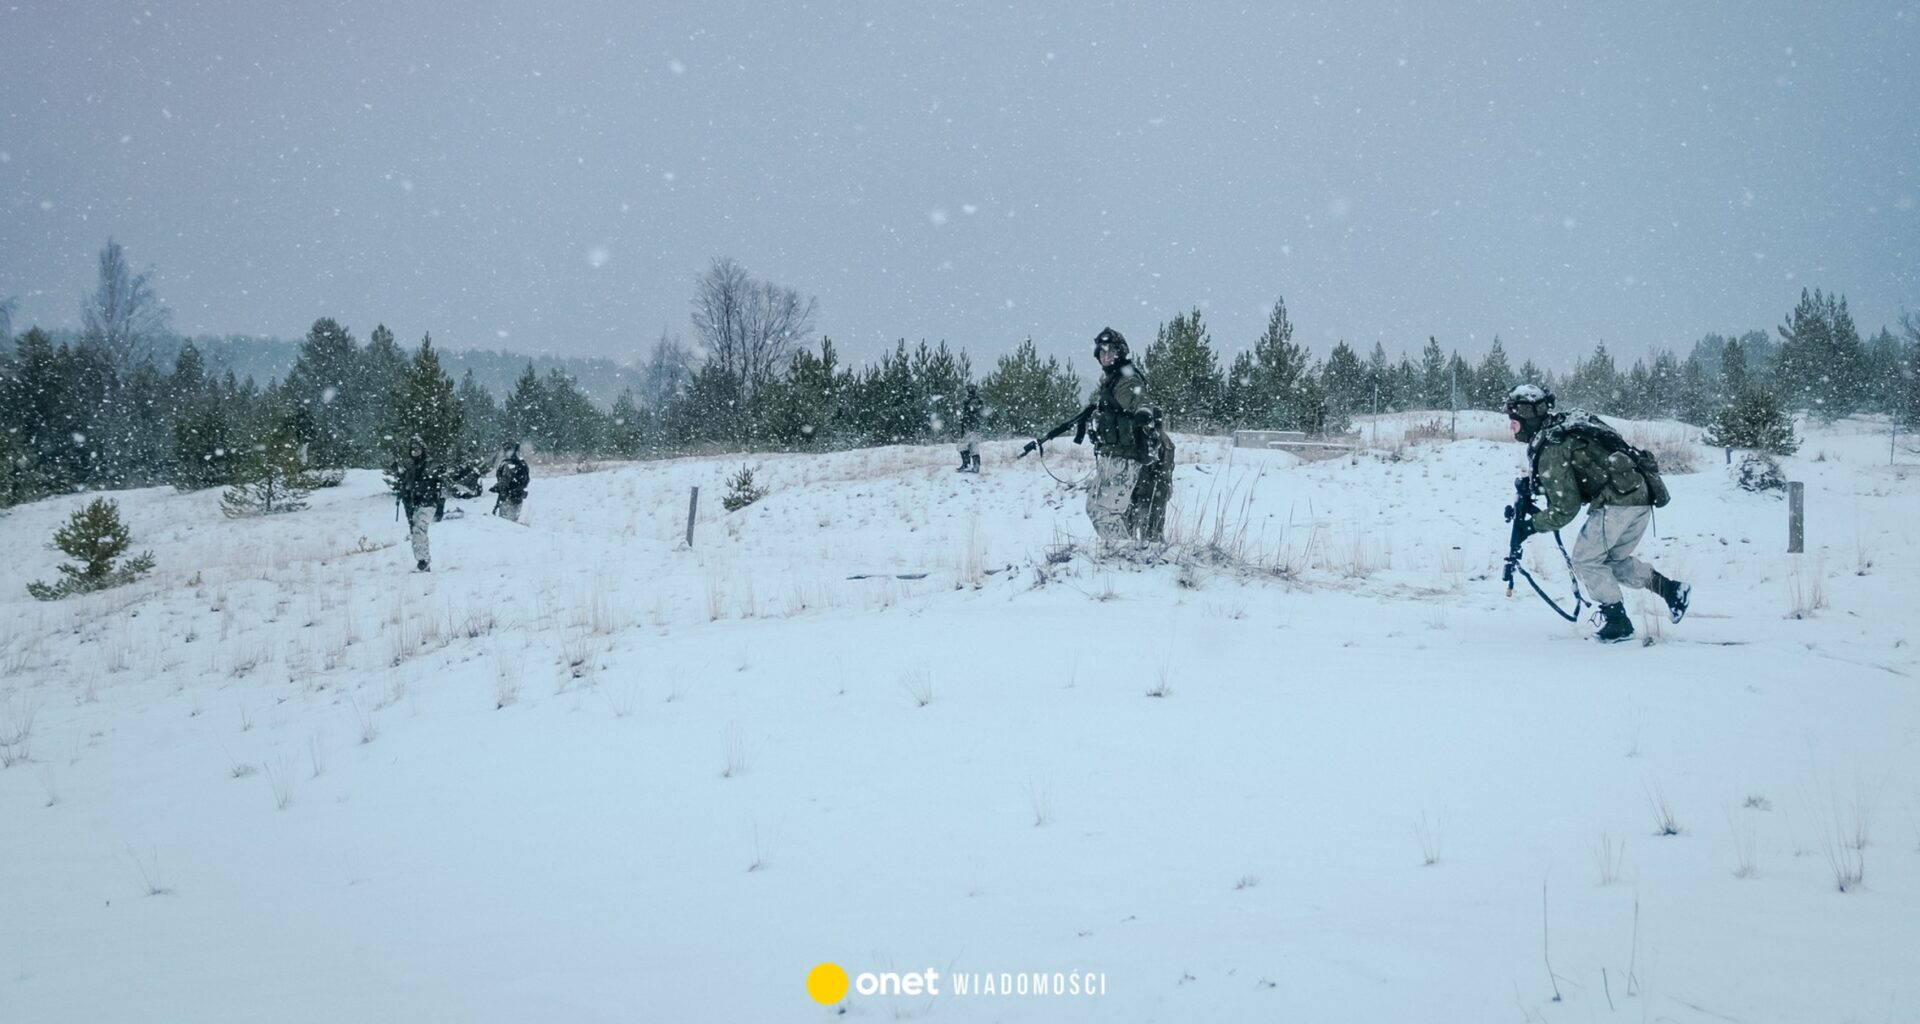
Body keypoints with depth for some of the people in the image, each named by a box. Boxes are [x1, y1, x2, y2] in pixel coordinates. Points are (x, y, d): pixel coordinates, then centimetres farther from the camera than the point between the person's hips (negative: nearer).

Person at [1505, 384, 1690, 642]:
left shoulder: (1550, 450, -12)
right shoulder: (1565, 424, 14)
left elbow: (1566, 509, -10)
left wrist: (1532, 525, 3)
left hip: (1617, 500, -9)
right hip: (1643, 495, 9)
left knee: (1586, 560, 5)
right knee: (1616, 559, 23)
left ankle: (1617, 621, 6)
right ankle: (1672, 589, 20)